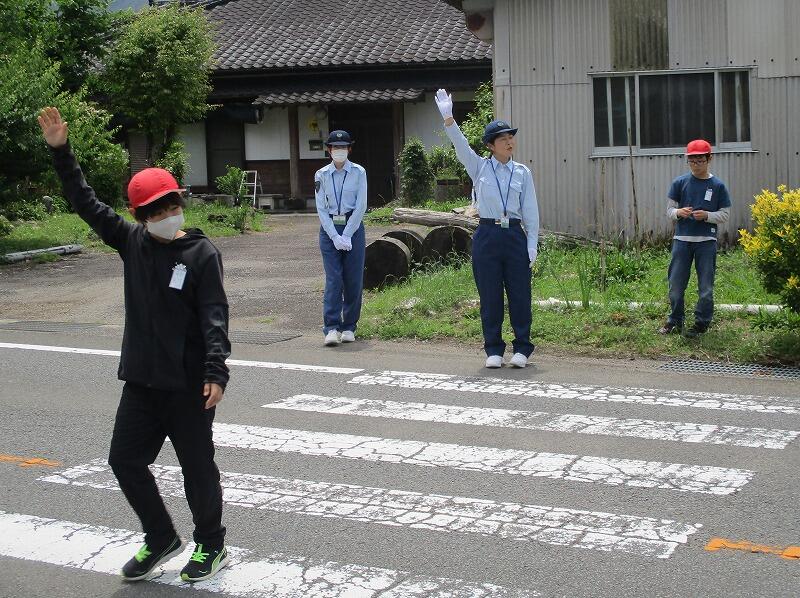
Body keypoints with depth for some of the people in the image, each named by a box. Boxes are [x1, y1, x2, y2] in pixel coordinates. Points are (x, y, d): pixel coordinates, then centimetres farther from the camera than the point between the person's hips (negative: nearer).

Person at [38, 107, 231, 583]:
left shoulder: (202, 253, -10)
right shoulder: (131, 241, 4)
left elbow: (214, 316, -15)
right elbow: (86, 203, 8)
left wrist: (216, 371, -24)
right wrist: (61, 152, 2)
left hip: (188, 384, -5)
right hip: (141, 381, 6)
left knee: (197, 465, 5)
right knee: (126, 459, 10)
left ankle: (211, 545, 25)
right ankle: (161, 538, 28)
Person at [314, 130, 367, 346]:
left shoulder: (358, 172, 0)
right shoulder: (321, 175, 4)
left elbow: (361, 206, -4)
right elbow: (321, 209, 2)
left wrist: (347, 235, -9)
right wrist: (335, 237, -8)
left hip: (353, 227, 0)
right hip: (329, 229, 0)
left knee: (353, 280, 1)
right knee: (333, 279, -7)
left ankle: (349, 328, 12)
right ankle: (331, 328, -10)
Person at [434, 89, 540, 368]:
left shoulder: (522, 172, 7)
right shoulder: (480, 167, 5)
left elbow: (531, 210, 6)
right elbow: (460, 145, -8)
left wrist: (532, 245, 0)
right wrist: (448, 118, -23)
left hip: (515, 235, 1)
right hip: (487, 235, -1)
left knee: (519, 293, 2)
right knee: (490, 295, 4)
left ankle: (522, 348, 14)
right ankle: (493, 350, 14)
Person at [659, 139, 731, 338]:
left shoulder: (718, 186, 1)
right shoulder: (680, 182, 3)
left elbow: (725, 215, 2)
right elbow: (669, 209, 6)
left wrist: (707, 215, -15)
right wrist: (679, 212, -16)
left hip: (706, 241, -1)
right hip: (682, 239, 1)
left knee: (705, 286, 4)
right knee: (676, 284, 5)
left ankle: (702, 323, 15)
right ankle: (675, 320, 19)